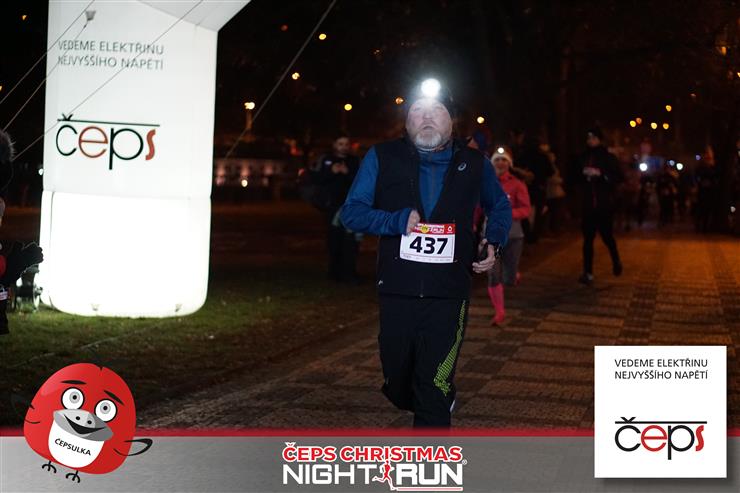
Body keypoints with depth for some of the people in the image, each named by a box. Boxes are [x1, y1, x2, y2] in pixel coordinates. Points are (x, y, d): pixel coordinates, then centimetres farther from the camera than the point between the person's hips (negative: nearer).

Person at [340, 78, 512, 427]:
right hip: (396, 293, 1)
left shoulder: (473, 164, 7)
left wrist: (494, 243, 6)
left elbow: (500, 207, 24)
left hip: (448, 296, -1)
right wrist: (398, 221, -14)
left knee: (434, 394, -6)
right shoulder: (382, 159, 2)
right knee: (398, 384, 14)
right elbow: (352, 212, 0)